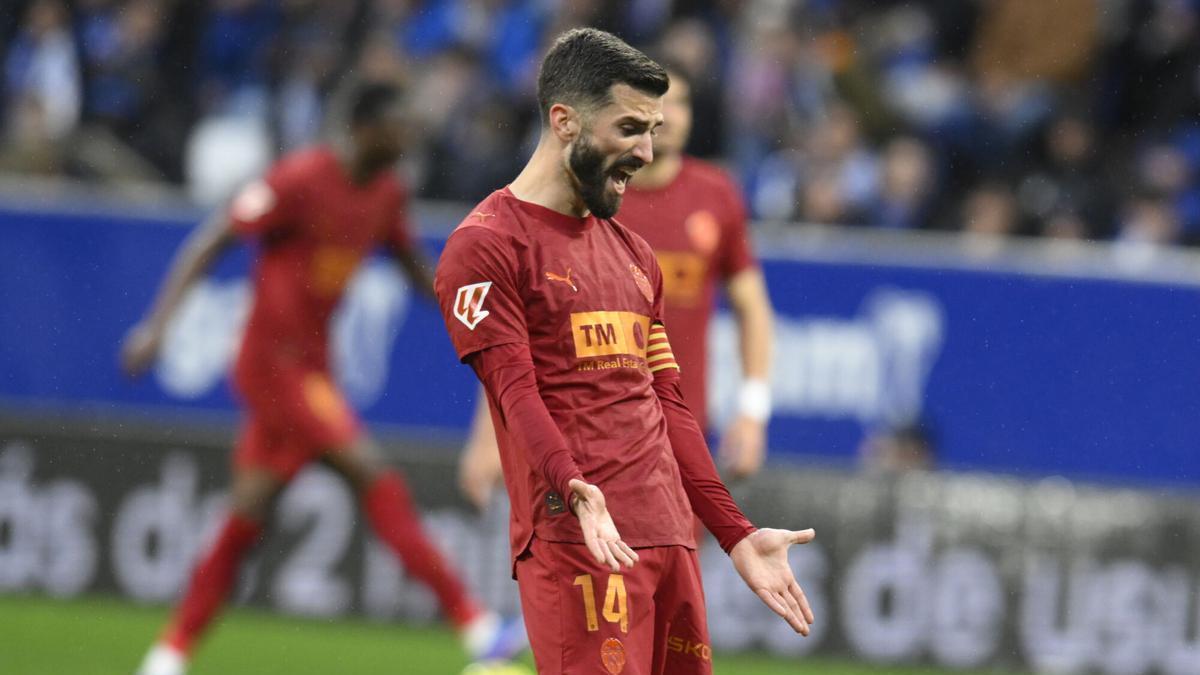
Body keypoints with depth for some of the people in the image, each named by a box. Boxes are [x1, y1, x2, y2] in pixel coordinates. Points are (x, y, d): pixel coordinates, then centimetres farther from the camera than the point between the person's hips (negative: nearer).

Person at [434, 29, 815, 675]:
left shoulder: (633, 254, 24)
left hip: (670, 539, 8)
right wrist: (573, 490, -30)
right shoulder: (486, 245, -2)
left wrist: (736, 534, 18)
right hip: (574, 543, -8)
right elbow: (514, 391, -13)